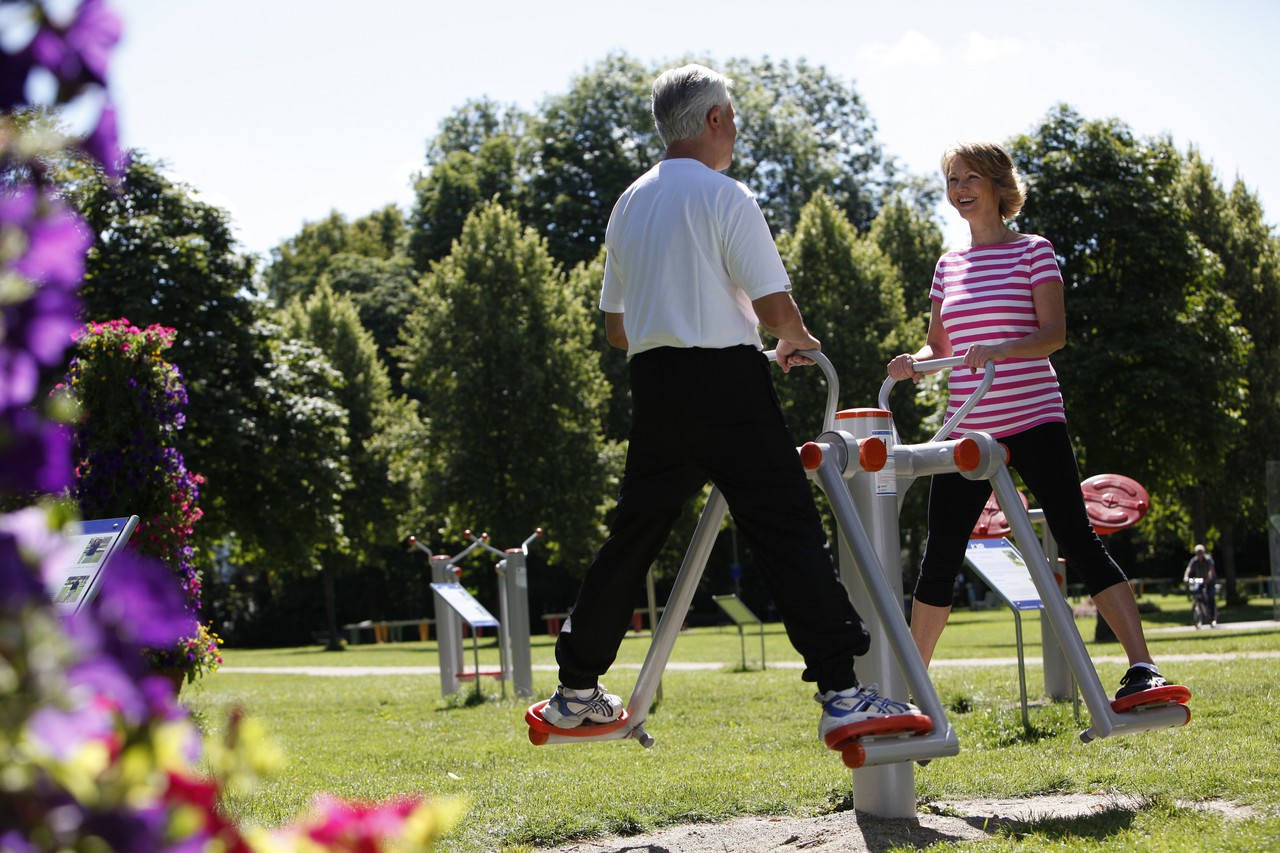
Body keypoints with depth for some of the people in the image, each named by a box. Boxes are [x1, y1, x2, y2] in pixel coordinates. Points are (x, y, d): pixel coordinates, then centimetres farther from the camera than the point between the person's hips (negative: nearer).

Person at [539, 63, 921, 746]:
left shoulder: (629, 204, 14)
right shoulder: (725, 196, -6)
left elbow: (616, 327, 17)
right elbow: (775, 305, -11)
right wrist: (798, 341, 10)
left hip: (653, 385, 7)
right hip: (726, 387, -7)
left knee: (631, 536, 16)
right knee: (789, 534, -9)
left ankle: (576, 691, 21)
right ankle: (841, 694, -17)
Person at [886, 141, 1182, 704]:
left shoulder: (1032, 251, 1)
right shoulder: (948, 265, 14)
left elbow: (1054, 333, -8)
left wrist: (1002, 348, -26)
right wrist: (913, 362, -6)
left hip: (1033, 420, -5)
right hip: (968, 428, 5)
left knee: (1078, 541, -12)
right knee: (940, 558, 8)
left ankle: (1142, 669, -14)